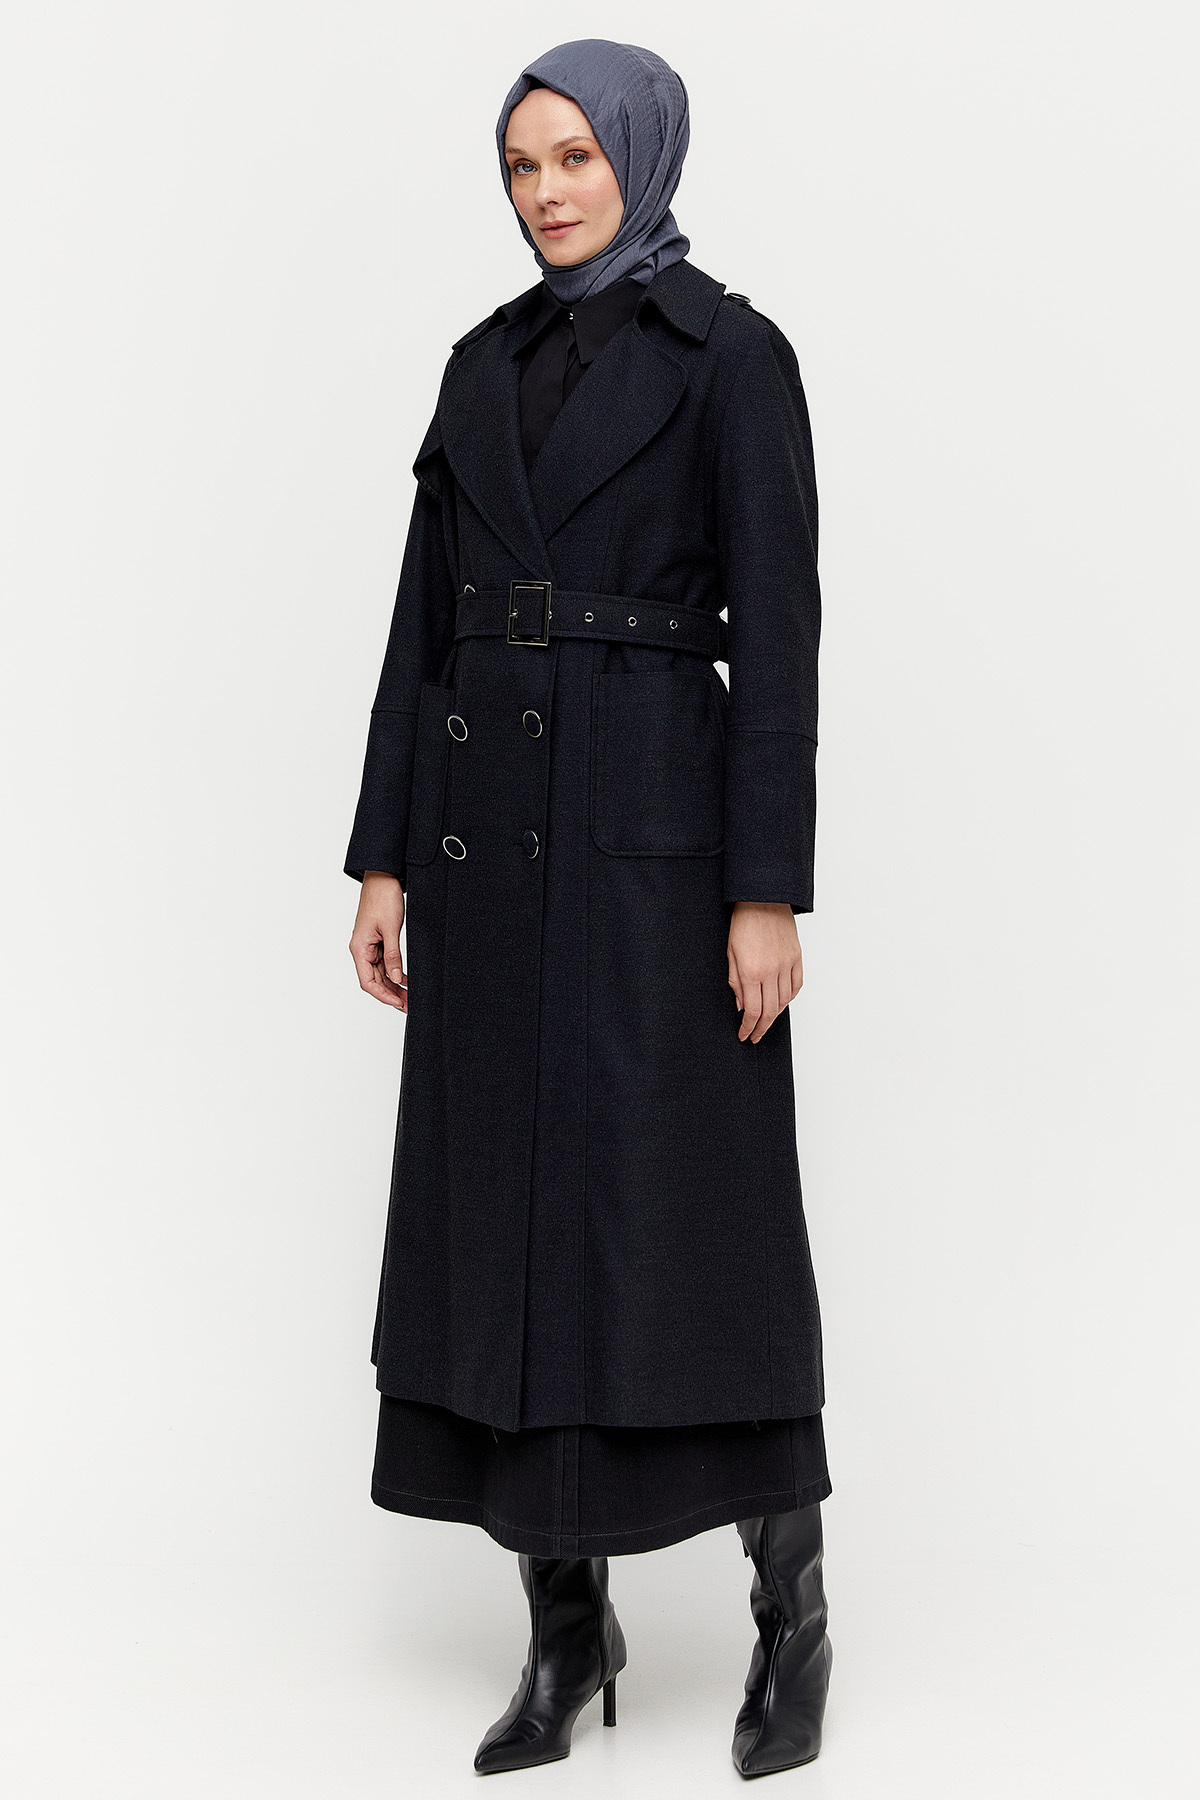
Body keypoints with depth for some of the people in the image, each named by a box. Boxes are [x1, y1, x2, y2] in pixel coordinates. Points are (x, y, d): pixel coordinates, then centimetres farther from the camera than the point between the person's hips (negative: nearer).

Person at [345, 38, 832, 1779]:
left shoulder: (733, 353, -3)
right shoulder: (488, 363, 14)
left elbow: (778, 629, -9)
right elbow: (425, 618, 13)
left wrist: (770, 890, -15)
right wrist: (385, 856, 8)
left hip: (657, 824, -6)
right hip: (487, 831, 6)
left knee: (696, 1222, -4)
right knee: (508, 1217, 5)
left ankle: (792, 1606, 16)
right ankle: (568, 1624, 17)